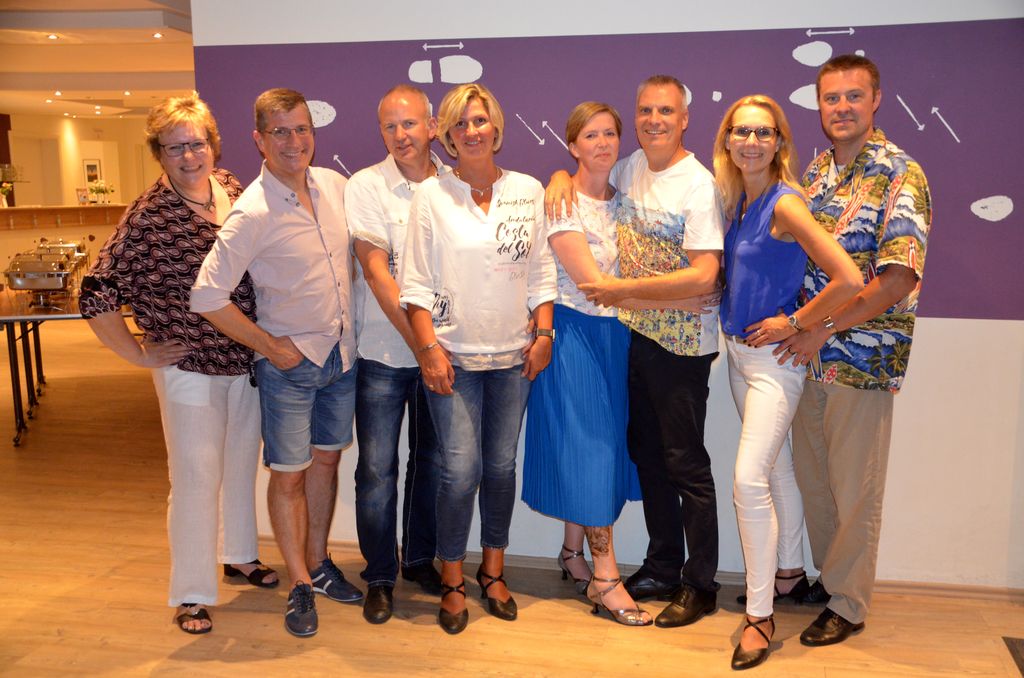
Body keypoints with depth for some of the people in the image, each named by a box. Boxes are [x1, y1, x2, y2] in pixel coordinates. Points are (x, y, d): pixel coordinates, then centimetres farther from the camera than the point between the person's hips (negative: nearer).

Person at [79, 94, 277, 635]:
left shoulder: (235, 192, 1)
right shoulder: (148, 216, -15)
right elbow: (96, 295, -14)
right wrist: (142, 356, -12)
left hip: (248, 361, 5)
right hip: (190, 369, -5)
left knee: (242, 466, 19)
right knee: (196, 478, 2)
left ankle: (240, 556, 41)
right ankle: (191, 594, 18)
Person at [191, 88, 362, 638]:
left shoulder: (334, 184, -1)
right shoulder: (253, 213, -20)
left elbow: (355, 251, 17)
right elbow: (207, 296, -20)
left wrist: (346, 328, 10)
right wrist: (272, 347, -14)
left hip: (342, 352, 6)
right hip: (291, 362, -5)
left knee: (325, 461, 17)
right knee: (289, 474, 6)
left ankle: (318, 564, 34)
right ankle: (299, 585, 23)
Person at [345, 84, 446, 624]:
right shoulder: (366, 186, -6)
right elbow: (377, 272, -12)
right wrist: (418, 341, -17)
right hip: (384, 351, -3)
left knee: (432, 459, 14)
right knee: (377, 468, 3)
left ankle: (420, 559, 33)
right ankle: (379, 577, 20)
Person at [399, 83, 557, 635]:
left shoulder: (528, 190, 5)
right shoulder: (431, 194, -2)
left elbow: (541, 270, 9)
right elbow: (416, 282, -4)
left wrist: (544, 332, 2)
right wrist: (429, 347, -11)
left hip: (513, 355, 3)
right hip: (453, 355, -3)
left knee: (502, 466, 10)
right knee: (461, 470, -6)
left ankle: (493, 571, 29)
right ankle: (453, 583, 14)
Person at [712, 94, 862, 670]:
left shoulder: (785, 203, -19)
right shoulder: (736, 199, 6)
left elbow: (849, 279, -27)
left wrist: (795, 323, -17)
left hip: (774, 357, -8)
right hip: (740, 351, 8)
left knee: (750, 480, -11)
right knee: (778, 467, 20)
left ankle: (761, 615, 3)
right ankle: (789, 574, 37)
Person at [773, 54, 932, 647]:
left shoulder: (900, 175, -11)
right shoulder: (815, 170, 10)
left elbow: (899, 278, -18)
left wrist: (822, 329, -18)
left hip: (864, 356, -6)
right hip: (810, 352, 6)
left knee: (854, 486, 6)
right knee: (811, 474, 15)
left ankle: (848, 603, 22)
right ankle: (826, 576, 34)